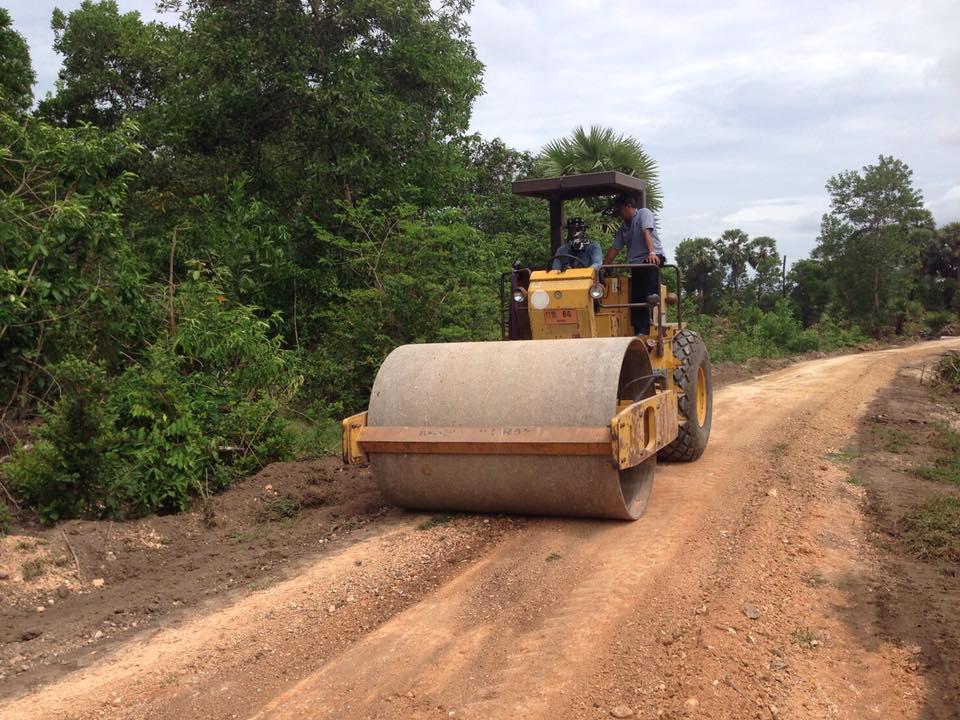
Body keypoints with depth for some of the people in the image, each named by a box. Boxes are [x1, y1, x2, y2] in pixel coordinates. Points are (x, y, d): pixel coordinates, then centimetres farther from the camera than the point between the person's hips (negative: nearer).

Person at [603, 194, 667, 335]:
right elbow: (614, 249, 20)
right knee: (636, 298, -5)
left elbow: (646, 233, -12)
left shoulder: (643, 213, 4)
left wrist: (652, 253, -27)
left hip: (653, 257, -5)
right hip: (636, 262, 5)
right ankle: (641, 332, -7)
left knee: (650, 265, -38)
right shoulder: (624, 228, 23)